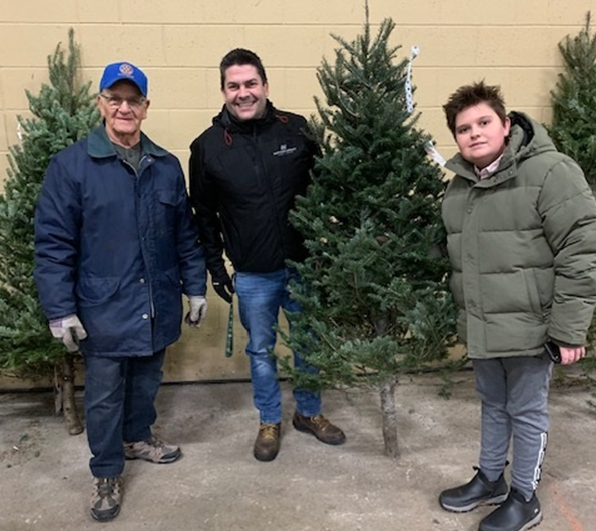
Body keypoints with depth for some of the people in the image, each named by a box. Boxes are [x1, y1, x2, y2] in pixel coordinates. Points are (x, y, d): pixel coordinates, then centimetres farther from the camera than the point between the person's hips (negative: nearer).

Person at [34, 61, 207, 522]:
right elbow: (53, 244, -9)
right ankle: (107, 475, 30)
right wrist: (60, 310, -12)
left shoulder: (167, 166, 4)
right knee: (104, 395, 10)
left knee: (147, 383, 21)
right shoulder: (71, 165, -8)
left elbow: (187, 234, 9)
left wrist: (196, 287, 8)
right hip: (103, 310, -3)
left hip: (158, 307, 4)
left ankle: (138, 437, 47)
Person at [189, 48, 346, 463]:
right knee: (261, 350, 14)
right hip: (253, 275, 0)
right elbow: (204, 214, 3)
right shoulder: (208, 146, -5)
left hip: (304, 264, 1)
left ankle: (310, 413, 39)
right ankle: (270, 422, 35)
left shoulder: (298, 130, -6)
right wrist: (215, 266, 3)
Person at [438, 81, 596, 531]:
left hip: (528, 326, -6)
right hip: (480, 327, 6)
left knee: (527, 412, 11)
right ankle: (490, 480, 42)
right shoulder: (460, 184, 7)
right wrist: (464, 314, 17)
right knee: (494, 406, 22)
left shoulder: (549, 172, -15)